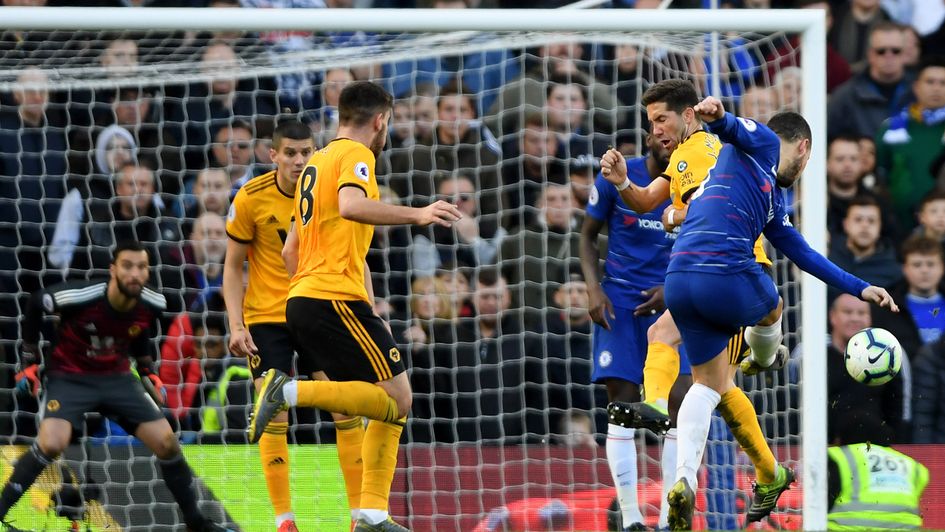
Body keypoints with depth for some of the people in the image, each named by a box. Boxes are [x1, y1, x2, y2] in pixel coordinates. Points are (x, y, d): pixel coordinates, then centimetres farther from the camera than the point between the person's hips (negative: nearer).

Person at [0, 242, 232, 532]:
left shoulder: (152, 305, -13)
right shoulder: (79, 298, -27)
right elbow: (35, 304, -8)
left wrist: (148, 371, 10)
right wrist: (29, 359, -4)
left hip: (117, 377, 4)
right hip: (69, 375, -4)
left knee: (167, 443, -3)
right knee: (51, 444, -28)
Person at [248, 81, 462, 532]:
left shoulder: (317, 161, 24)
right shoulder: (355, 155, -3)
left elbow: (290, 250, 27)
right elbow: (351, 205, -26)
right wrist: (416, 215, -31)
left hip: (302, 299, 9)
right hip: (336, 297, -9)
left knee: (392, 403, 10)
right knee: (395, 398, -13)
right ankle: (289, 391, -23)